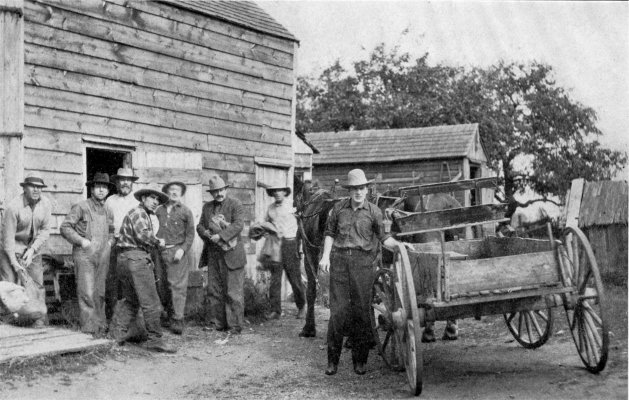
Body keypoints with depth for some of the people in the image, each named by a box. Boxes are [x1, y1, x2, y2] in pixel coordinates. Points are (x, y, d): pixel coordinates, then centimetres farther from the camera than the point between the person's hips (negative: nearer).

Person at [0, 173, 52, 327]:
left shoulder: (45, 204, -10)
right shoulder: (13, 207, -22)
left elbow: (45, 230, -5)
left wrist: (32, 249, -15)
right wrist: (14, 262, -19)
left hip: (33, 248, 4)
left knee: (37, 282, 0)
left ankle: (39, 318, 5)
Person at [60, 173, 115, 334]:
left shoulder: (108, 211, 15)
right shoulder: (81, 207, -2)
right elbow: (64, 227, -5)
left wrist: (110, 241, 13)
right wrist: (81, 240, -14)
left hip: (102, 255, 5)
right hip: (84, 254, -5)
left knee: (100, 292, 8)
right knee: (87, 292, -9)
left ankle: (100, 324, 14)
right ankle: (89, 325, -6)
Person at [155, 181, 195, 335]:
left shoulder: (185, 211, 5)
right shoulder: (159, 210, 14)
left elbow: (190, 234, 2)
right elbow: (153, 231, 16)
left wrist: (182, 249, -10)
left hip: (177, 251, -4)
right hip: (160, 252, 4)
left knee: (177, 285, -9)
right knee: (161, 286, 6)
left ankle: (177, 320, -9)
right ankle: (169, 314, 21)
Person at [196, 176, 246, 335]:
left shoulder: (235, 205, -4)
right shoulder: (207, 207, 15)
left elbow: (238, 225, -15)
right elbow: (200, 226, 14)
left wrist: (220, 236, -22)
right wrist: (206, 233, -9)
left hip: (231, 254, -6)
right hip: (213, 254, 6)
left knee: (233, 291, -5)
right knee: (215, 290, 8)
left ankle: (235, 325, 0)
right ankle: (218, 323, 17)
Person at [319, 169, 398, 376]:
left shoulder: (373, 212, 3)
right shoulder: (339, 208, 8)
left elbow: (384, 237, 6)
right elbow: (330, 233, 14)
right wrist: (325, 256, 5)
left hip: (363, 260, -1)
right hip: (339, 260, 1)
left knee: (361, 310, 1)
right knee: (338, 310, -1)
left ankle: (360, 360, 12)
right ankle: (332, 360, 7)